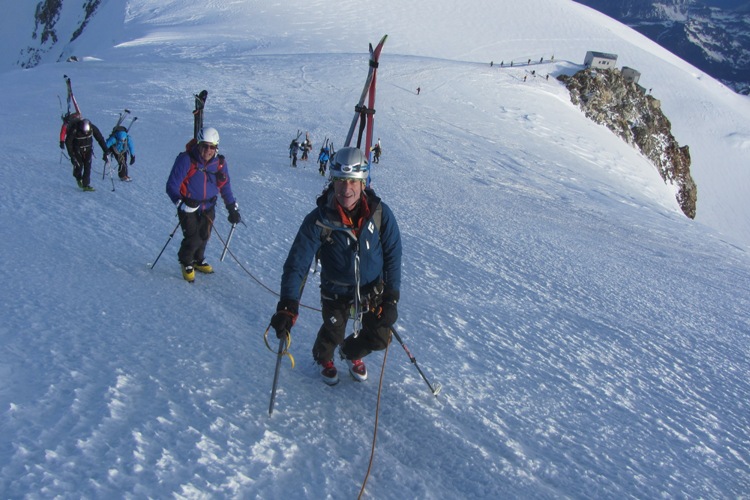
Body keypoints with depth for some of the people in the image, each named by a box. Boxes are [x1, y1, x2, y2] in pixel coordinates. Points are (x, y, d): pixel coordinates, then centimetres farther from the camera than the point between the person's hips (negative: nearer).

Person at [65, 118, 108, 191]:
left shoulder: (93, 128, -22)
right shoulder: (74, 129, -27)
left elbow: (100, 139, -11)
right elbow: (68, 141, -15)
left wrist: (105, 150, -14)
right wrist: (71, 154, -20)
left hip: (88, 149, 2)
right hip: (77, 150, -2)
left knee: (87, 166, -10)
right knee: (78, 166, -8)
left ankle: (86, 185, -6)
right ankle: (78, 178, 25)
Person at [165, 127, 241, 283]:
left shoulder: (220, 163, -4)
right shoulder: (186, 160, -18)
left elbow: (225, 187, 9)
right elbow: (171, 185, -17)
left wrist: (233, 209, 6)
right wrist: (181, 203, -32)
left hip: (208, 207, 4)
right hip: (188, 206, -4)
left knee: (204, 236, 11)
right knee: (193, 238, -11)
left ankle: (198, 260, 40)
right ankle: (186, 263, 18)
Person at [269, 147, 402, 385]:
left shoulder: (380, 213, -19)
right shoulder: (319, 219, -24)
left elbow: (392, 256, -9)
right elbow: (297, 262, -25)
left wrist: (391, 297, -11)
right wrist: (288, 305, -36)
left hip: (373, 288, 2)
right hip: (336, 291, -1)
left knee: (380, 338, 5)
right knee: (333, 334, 9)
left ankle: (350, 352, 42)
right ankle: (324, 359, 50)